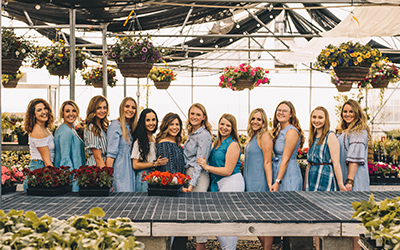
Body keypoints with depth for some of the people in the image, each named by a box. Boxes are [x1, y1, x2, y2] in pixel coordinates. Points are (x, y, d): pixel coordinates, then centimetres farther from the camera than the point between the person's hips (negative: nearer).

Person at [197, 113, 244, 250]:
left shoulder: (233, 144, -10)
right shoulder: (217, 143, 15)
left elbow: (228, 171, -15)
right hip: (217, 184, 9)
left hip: (232, 183, -9)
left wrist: (206, 167, -13)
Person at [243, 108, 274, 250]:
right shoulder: (252, 137, 16)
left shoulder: (264, 136, -11)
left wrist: (270, 183, -20)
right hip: (250, 182, 9)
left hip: (260, 182, -9)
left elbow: (267, 162, -15)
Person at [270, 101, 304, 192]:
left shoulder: (292, 132, -12)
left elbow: (285, 159, -17)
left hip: (289, 174, -8)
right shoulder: (278, 131, 14)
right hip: (277, 172, 8)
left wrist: (278, 181, -20)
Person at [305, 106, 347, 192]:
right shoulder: (313, 138, 16)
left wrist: (341, 185, -18)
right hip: (312, 179, 7)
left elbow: (336, 162, -13)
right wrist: (305, 184, 17)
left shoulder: (330, 136, -6)